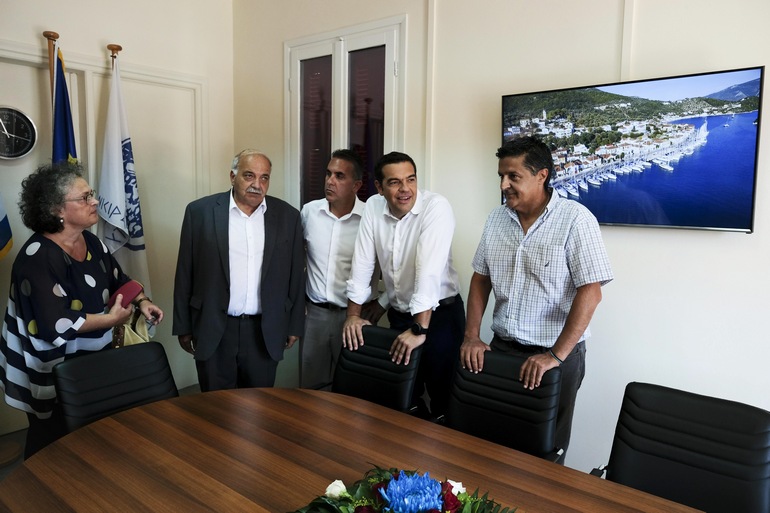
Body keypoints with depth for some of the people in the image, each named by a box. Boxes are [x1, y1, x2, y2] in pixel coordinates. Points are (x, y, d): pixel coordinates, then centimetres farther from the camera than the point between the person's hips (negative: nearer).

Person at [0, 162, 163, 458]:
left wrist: (142, 301, -3)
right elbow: (56, 325, -31)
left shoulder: (90, 241, 2)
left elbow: (119, 278, 16)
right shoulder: (38, 257, -24)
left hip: (92, 359, 7)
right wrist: (112, 319, -21)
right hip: (53, 373, -7)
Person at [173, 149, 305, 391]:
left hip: (265, 332, 1)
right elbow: (185, 273, 1)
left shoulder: (287, 216, 1)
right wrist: (183, 327, 2)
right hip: (213, 330, -1)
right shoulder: (200, 211, -3)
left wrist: (294, 325, 7)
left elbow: (295, 275, 5)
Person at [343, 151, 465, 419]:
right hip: (398, 313, 5)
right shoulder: (373, 207, -3)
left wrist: (419, 329, -31)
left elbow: (430, 269, -28)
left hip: (439, 313, -4)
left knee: (442, 395, 2)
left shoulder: (436, 206, -20)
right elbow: (362, 262, 0)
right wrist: (353, 314, -2)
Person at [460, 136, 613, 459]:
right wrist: (471, 336, 0)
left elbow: (590, 292, -17)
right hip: (500, 348, 5)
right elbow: (481, 278, 10)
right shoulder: (497, 219, 5)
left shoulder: (576, 220, -13)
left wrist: (556, 355, -21)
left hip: (556, 354, -4)